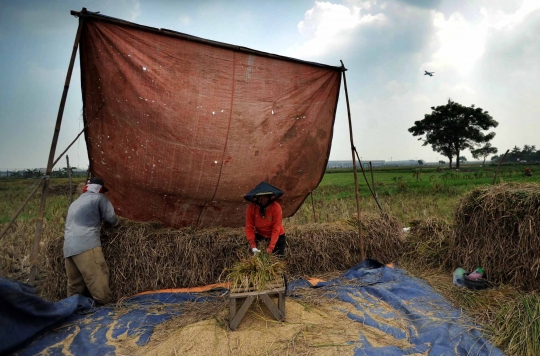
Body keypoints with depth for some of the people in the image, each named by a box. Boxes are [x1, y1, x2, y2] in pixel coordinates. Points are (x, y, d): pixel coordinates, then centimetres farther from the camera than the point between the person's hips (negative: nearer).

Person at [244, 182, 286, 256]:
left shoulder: (276, 207, -27)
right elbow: (249, 227, -17)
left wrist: (270, 247, -29)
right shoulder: (251, 208, -21)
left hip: (277, 236, -2)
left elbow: (276, 229, -26)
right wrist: (253, 246, -25)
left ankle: (283, 241, 26)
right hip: (260, 235, 2)